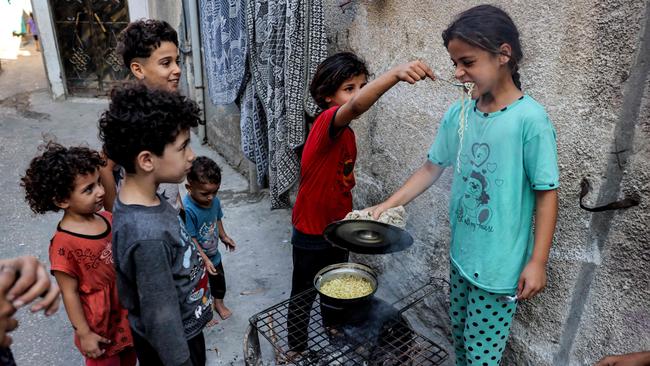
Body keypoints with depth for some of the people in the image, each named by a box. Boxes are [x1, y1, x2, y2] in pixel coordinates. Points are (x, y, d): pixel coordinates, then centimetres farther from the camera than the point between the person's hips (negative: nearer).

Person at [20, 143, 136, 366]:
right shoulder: (64, 244, -26)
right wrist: (84, 333, -12)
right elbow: (70, 292, -18)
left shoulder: (108, 219, -7)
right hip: (100, 326, -6)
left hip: (127, 313, 6)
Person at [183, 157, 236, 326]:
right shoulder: (187, 209, -35)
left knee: (219, 280, 27)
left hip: (214, 254, 6)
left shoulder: (214, 201, -14)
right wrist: (205, 260, -28)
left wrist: (224, 237, 17)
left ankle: (219, 303, 54)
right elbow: (191, 240, -29)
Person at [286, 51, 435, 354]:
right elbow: (357, 106, -49)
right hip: (311, 234, -8)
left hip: (338, 231, 8)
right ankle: (297, 351, 35)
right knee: (303, 297, 13)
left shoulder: (346, 134, 3)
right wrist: (395, 74, -64)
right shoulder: (327, 122, -25)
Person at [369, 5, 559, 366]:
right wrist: (388, 204, 0)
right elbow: (431, 168, 7)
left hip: (500, 265, -5)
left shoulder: (530, 119, -18)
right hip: (461, 255, 6)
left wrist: (538, 261, -14)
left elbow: (547, 193, -14)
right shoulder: (457, 115, -2)